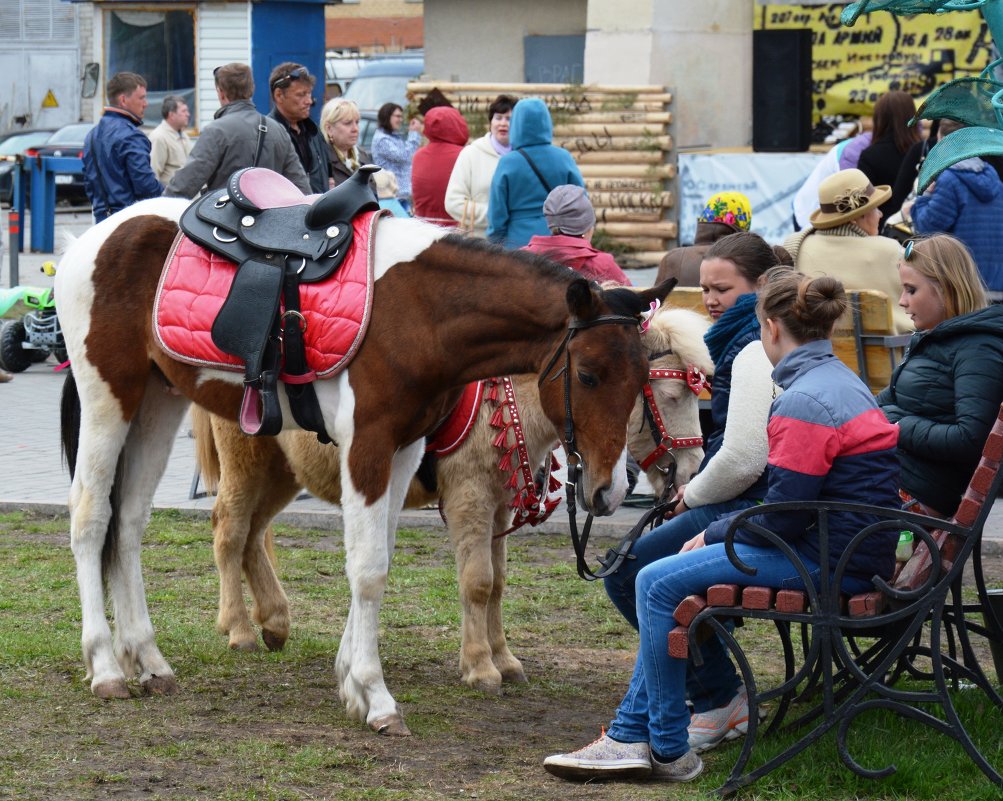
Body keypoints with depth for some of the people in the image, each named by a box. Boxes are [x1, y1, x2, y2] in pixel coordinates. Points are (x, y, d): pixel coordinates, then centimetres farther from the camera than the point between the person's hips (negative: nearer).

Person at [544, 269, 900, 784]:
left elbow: (780, 519, -20)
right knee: (675, 579, 16)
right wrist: (718, 531, 13)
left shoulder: (804, 403, -19)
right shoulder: (840, 380, 15)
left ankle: (668, 751, -2)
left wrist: (715, 533, -3)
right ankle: (631, 736, 14)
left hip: (829, 562, -11)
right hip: (845, 548, 11)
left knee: (658, 584, -10)